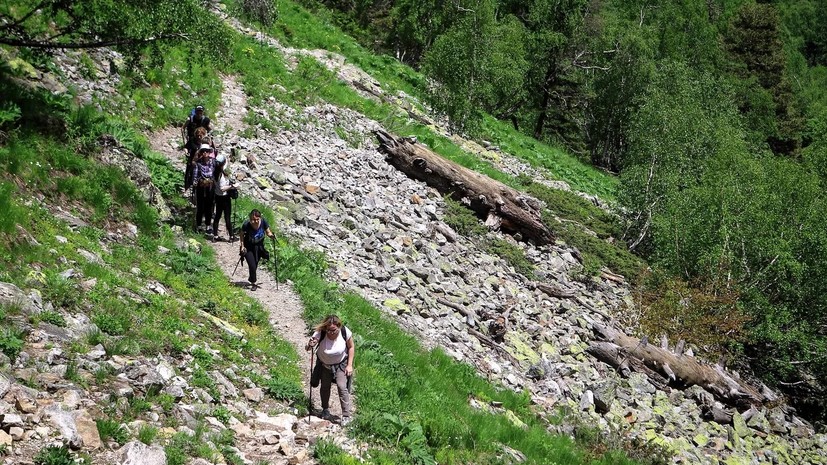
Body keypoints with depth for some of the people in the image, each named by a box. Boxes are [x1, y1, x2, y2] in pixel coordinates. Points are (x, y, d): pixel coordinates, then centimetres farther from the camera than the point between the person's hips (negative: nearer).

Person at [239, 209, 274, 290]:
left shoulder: (263, 222, -24)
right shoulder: (246, 225, -28)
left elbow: (268, 232, -8)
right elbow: (242, 234, -9)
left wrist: (271, 235, -29)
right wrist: (242, 245, -15)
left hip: (259, 247, 3)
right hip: (248, 248, -3)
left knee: (255, 264, 17)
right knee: (252, 265, -11)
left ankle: (251, 279, 46)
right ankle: (253, 283, 13)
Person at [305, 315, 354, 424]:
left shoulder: (345, 332, -30)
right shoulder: (320, 334, -32)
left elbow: (351, 347, -11)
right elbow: (307, 349, -30)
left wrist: (349, 365, -12)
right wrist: (309, 346, -54)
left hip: (341, 364, -1)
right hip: (324, 365, 1)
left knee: (342, 386, -14)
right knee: (324, 387, 14)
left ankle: (346, 415, -5)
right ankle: (325, 409, 40)